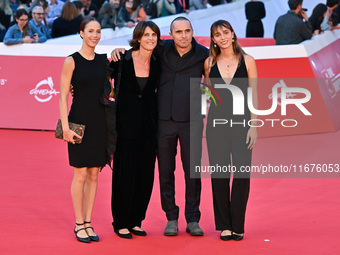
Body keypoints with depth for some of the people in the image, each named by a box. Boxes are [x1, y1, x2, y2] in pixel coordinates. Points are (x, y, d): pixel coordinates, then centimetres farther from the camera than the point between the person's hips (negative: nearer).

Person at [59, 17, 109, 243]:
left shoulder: (103, 61, 8)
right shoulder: (72, 61, -6)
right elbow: (63, 96, -7)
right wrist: (65, 126, -14)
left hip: (100, 122, 5)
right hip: (80, 121, -5)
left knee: (94, 175, 7)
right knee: (80, 174, -2)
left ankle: (88, 222, 15)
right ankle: (79, 224, 7)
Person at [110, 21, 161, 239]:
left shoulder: (158, 64, 1)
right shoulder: (123, 60, -9)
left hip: (149, 124, 4)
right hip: (126, 122, -4)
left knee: (146, 174, 7)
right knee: (125, 173, 1)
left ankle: (136, 221, 19)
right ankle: (121, 223, 12)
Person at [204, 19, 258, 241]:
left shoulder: (247, 61, 1)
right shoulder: (209, 63, 5)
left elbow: (253, 96, 0)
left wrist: (254, 126, -6)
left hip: (241, 121, -1)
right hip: (217, 121, 1)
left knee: (242, 173, -3)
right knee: (219, 173, 2)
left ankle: (237, 225, 7)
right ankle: (224, 225, 12)